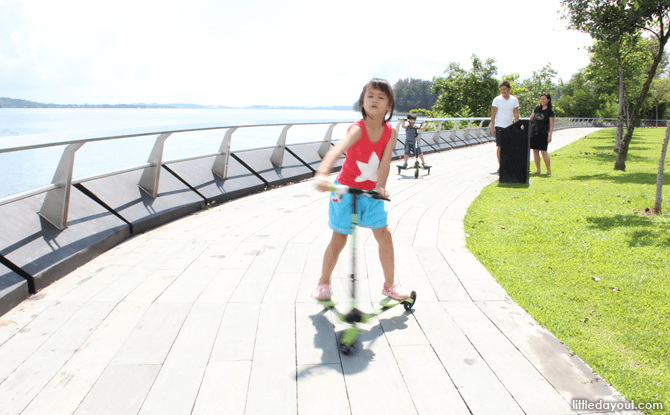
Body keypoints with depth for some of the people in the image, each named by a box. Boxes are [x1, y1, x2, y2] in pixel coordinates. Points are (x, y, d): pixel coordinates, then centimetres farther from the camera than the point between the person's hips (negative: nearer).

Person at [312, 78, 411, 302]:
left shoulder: (390, 132, -9)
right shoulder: (358, 129, -24)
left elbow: (385, 161, -17)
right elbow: (337, 149, -42)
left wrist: (380, 187, -34)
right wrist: (322, 174, -59)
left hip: (371, 193, 4)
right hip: (346, 190, -4)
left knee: (385, 235, 2)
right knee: (338, 240, 2)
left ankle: (389, 284, 19)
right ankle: (324, 283, 23)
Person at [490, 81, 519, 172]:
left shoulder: (514, 100, 6)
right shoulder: (497, 99, -3)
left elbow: (516, 114, 9)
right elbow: (493, 114, -3)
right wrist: (492, 127, -9)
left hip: (510, 126, 3)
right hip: (499, 126, -3)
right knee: (499, 146, -4)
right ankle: (500, 166, 3)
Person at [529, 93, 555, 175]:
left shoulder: (550, 111, -2)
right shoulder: (537, 108, 11)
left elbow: (551, 124, -6)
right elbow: (531, 118, 18)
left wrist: (550, 135, -13)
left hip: (543, 133, -5)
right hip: (534, 132, 5)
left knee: (543, 151, -9)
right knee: (535, 151, 4)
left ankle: (549, 170, 0)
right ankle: (538, 169, 13)